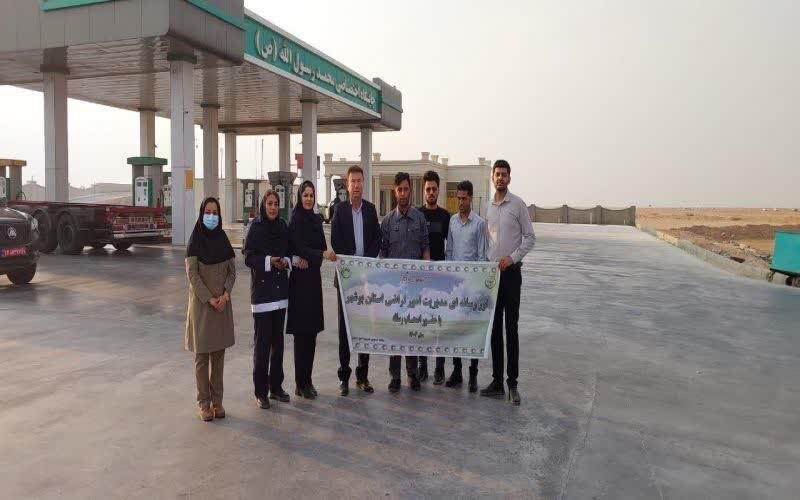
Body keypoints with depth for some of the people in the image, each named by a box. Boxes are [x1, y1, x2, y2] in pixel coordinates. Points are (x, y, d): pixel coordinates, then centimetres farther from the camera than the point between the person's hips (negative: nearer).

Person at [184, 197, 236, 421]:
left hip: (222, 303, 4)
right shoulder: (195, 241, -4)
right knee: (202, 354, 1)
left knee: (219, 353, 6)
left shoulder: (223, 240, 7)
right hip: (201, 303, -3)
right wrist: (209, 299, -15)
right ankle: (204, 403, 8)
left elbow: (232, 272, 5)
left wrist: (225, 295, -10)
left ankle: (217, 401, 13)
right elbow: (192, 274, -9)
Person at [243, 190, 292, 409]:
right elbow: (248, 257, -8)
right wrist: (269, 261, -22)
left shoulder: (282, 227, 9)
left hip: (280, 290, 5)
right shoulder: (255, 227, -5)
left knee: (278, 340, 10)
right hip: (262, 289, -5)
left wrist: (286, 261, -6)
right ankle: (261, 391, 8)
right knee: (262, 342, -2)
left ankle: (276, 386, 21)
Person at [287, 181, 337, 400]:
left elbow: (322, 247, 10)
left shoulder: (316, 219, 12)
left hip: (313, 277, 6)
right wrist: (322, 254, -30)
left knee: (312, 331, 9)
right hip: (300, 279, -6)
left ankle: (307, 380, 18)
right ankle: (301, 383, 4)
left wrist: (309, 260, -8)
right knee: (301, 332, -3)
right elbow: (299, 248, -17)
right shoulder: (295, 220, -7)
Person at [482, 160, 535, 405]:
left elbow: (530, 237, -5)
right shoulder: (489, 207, 12)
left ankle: (512, 383, 4)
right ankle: (497, 381, 15)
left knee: (511, 328, -3)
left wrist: (512, 258, -15)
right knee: (494, 328, 8)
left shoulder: (518, 204, -4)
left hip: (510, 272, -5)